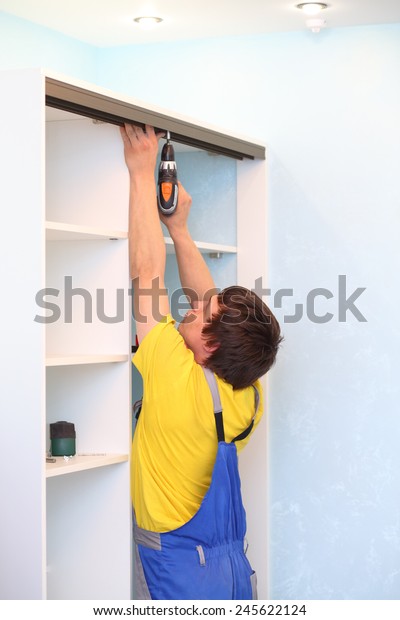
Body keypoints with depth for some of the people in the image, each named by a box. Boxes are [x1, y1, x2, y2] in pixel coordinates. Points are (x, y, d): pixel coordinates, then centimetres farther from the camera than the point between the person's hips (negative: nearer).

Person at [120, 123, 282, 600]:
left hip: (180, 576, -7)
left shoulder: (181, 381, -22)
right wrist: (179, 228, 15)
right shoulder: (248, 397, -6)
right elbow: (210, 304, 9)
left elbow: (146, 272, -17)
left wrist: (142, 172, -9)